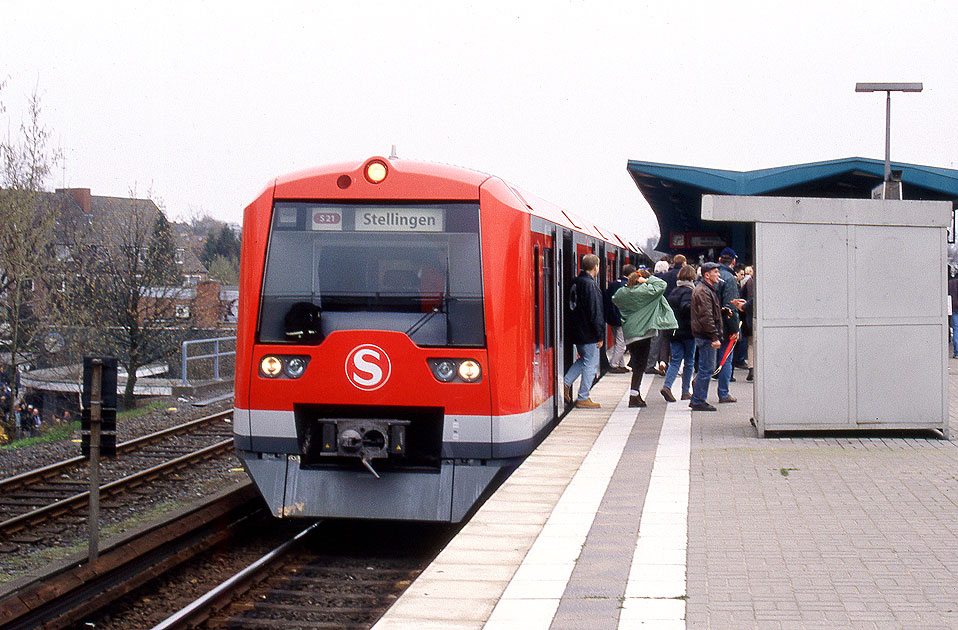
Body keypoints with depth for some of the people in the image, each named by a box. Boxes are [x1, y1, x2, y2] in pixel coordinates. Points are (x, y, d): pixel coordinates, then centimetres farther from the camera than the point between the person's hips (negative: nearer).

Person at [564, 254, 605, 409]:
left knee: (584, 359, 23)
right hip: (588, 333, -9)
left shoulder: (576, 282, 9)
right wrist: (600, 336, -14)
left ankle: (566, 382, 12)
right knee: (591, 364, 1)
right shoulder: (591, 285, -18)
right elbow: (595, 313, -18)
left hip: (576, 332, 9)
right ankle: (583, 398, 5)